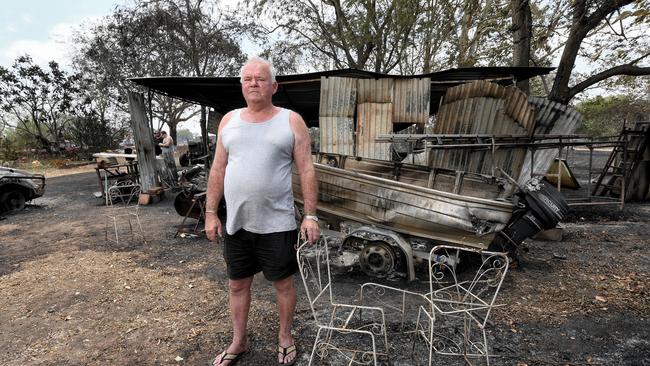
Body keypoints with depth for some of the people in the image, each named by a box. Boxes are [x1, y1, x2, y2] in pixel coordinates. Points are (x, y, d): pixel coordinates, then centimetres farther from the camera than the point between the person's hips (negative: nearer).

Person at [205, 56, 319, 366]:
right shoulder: (229, 120, 7)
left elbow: (306, 171, -6)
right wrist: (210, 213, 6)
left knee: (283, 283, 12)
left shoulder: (291, 121, -4)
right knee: (237, 284, 16)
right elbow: (218, 170, 9)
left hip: (277, 224, -3)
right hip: (236, 223, 4)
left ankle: (285, 337, 36)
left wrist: (310, 215, -11)